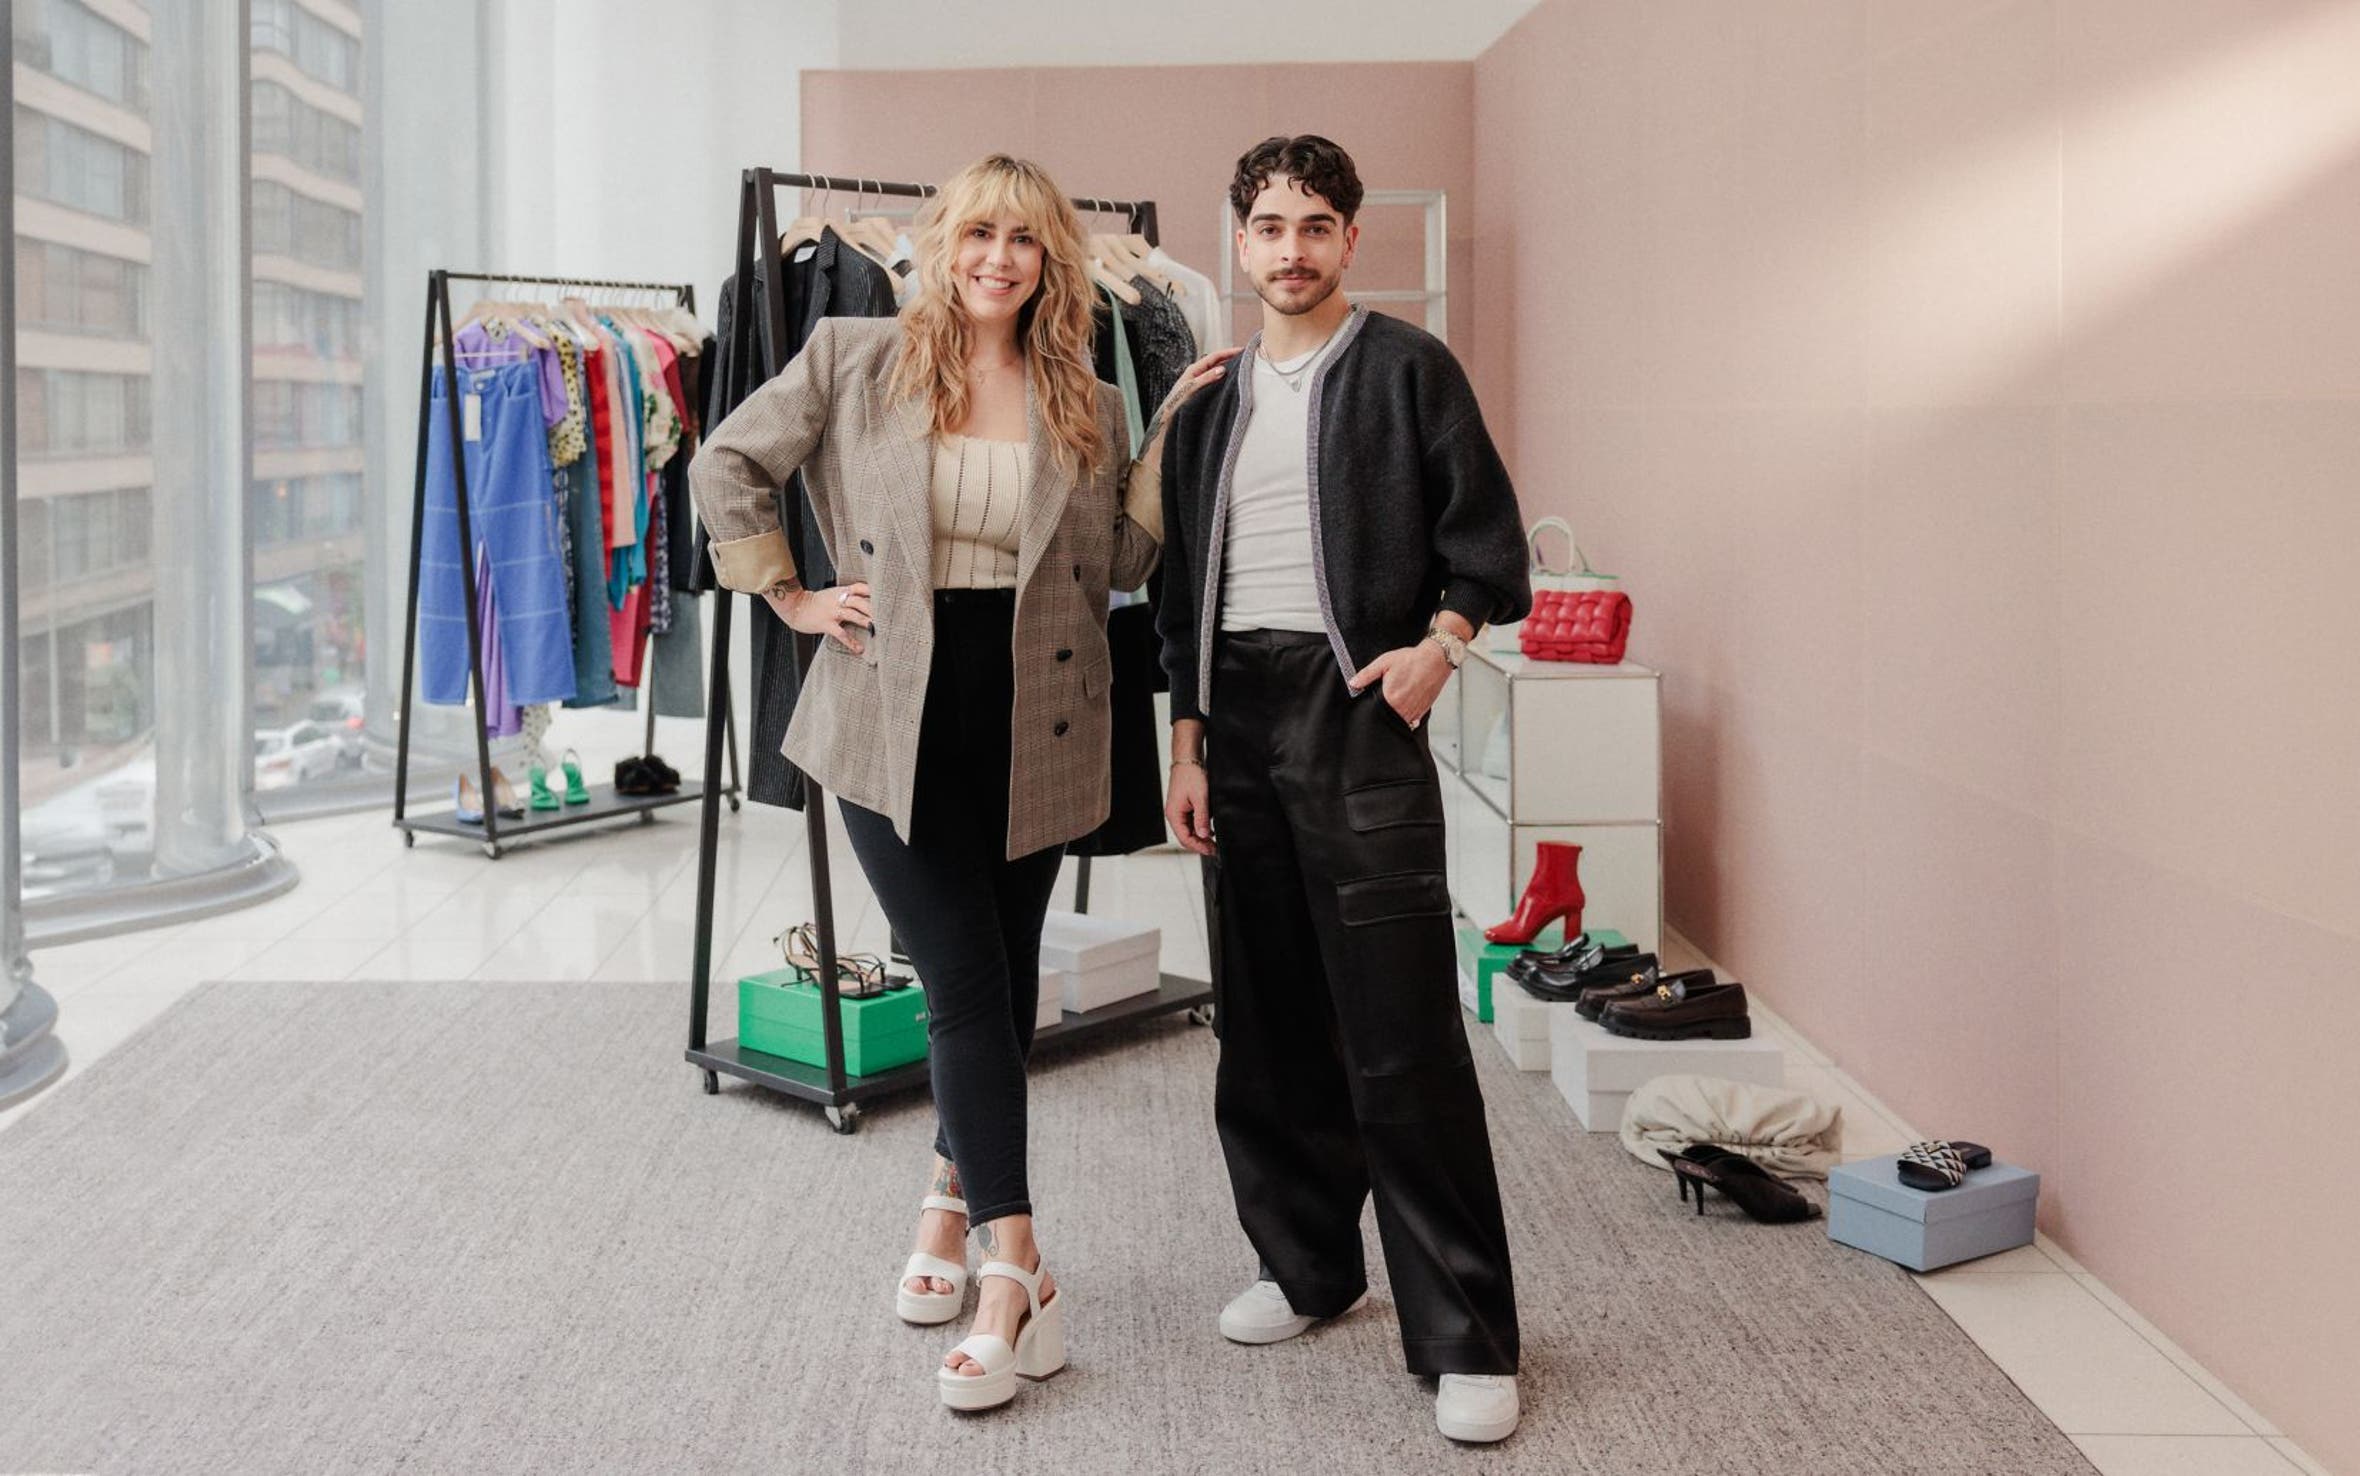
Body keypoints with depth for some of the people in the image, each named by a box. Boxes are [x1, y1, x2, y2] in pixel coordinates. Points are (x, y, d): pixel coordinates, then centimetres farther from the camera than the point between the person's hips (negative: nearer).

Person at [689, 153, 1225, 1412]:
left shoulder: (1087, 405, 8)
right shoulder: (855, 360, 0)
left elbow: (1122, 564, 8)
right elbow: (725, 468, 6)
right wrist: (794, 600, 1)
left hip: (1031, 728, 3)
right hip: (897, 719, -3)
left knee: (1001, 987, 11)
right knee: (966, 984, -7)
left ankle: (952, 1206, 32)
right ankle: (1016, 1279, -3)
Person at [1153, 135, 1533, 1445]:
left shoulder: (1407, 368, 2)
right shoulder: (1210, 400, 16)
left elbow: (1486, 538, 2)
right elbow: (1183, 583, 16)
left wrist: (1438, 641, -14)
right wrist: (1187, 742, 10)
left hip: (1357, 707, -5)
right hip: (1238, 712, 5)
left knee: (1402, 1036, -8)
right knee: (1267, 1021, 10)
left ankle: (1464, 1336, -2)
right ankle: (1307, 1262, 26)